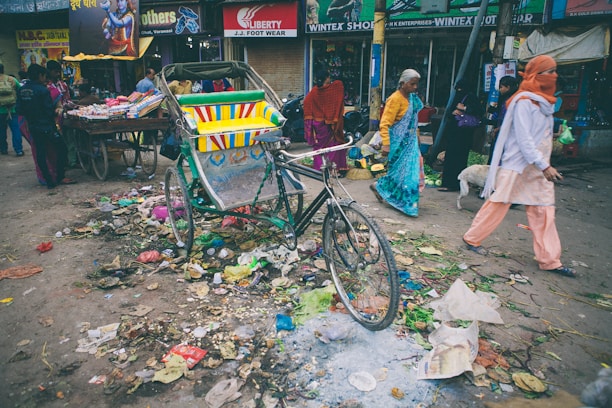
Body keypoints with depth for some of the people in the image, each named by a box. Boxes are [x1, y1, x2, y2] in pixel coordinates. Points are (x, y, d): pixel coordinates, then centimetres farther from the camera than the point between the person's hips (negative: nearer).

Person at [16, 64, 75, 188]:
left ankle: (49, 181, 14)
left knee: (40, 154, 10)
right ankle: (60, 177, 5)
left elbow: (19, 110, 6)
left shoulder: (21, 91, 4)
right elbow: (50, 111, -15)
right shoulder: (43, 90, -15)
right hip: (46, 126, -7)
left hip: (32, 127, 7)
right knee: (61, 148, 6)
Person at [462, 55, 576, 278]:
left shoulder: (542, 101, 14)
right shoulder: (524, 102, -14)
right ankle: (472, 238, 17)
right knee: (498, 203, 0)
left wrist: (545, 164, 15)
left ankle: (549, 260, 11)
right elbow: (523, 139, -20)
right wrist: (545, 166, -22)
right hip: (517, 165, -9)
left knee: (544, 211, 6)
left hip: (538, 166, 9)